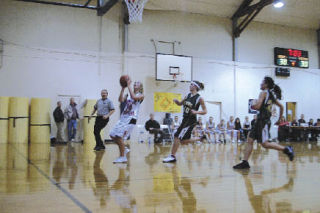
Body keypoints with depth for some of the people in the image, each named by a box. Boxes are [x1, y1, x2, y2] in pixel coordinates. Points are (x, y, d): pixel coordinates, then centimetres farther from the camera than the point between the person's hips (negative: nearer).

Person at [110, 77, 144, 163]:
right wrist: (123, 88, -5)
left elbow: (134, 97, -23)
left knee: (119, 136, -13)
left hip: (131, 118, -7)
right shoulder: (128, 95, 16)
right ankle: (124, 149, 23)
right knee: (113, 135, 5)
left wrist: (128, 85, -19)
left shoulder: (141, 96, -1)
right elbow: (121, 100, -2)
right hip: (123, 117, 7)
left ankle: (122, 157, -2)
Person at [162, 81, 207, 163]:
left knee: (177, 137, -11)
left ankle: (172, 156, -2)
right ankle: (200, 139, 28)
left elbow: (205, 111, -9)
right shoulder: (188, 95, 8)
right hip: (185, 119, 8)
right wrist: (176, 101, -1)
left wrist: (196, 112, -26)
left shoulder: (199, 98, -11)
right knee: (183, 141, 12)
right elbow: (180, 104, 20)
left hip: (191, 120, -8)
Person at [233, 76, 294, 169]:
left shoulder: (264, 93, -9)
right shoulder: (272, 95, 17)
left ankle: (286, 149, -5)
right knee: (250, 140, 6)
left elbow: (257, 106, -20)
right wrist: (279, 118, 30)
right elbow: (281, 107, 23)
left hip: (263, 121, -10)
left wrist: (253, 105, 2)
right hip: (260, 120, 10)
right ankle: (245, 162, 5)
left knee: (265, 144, -9)